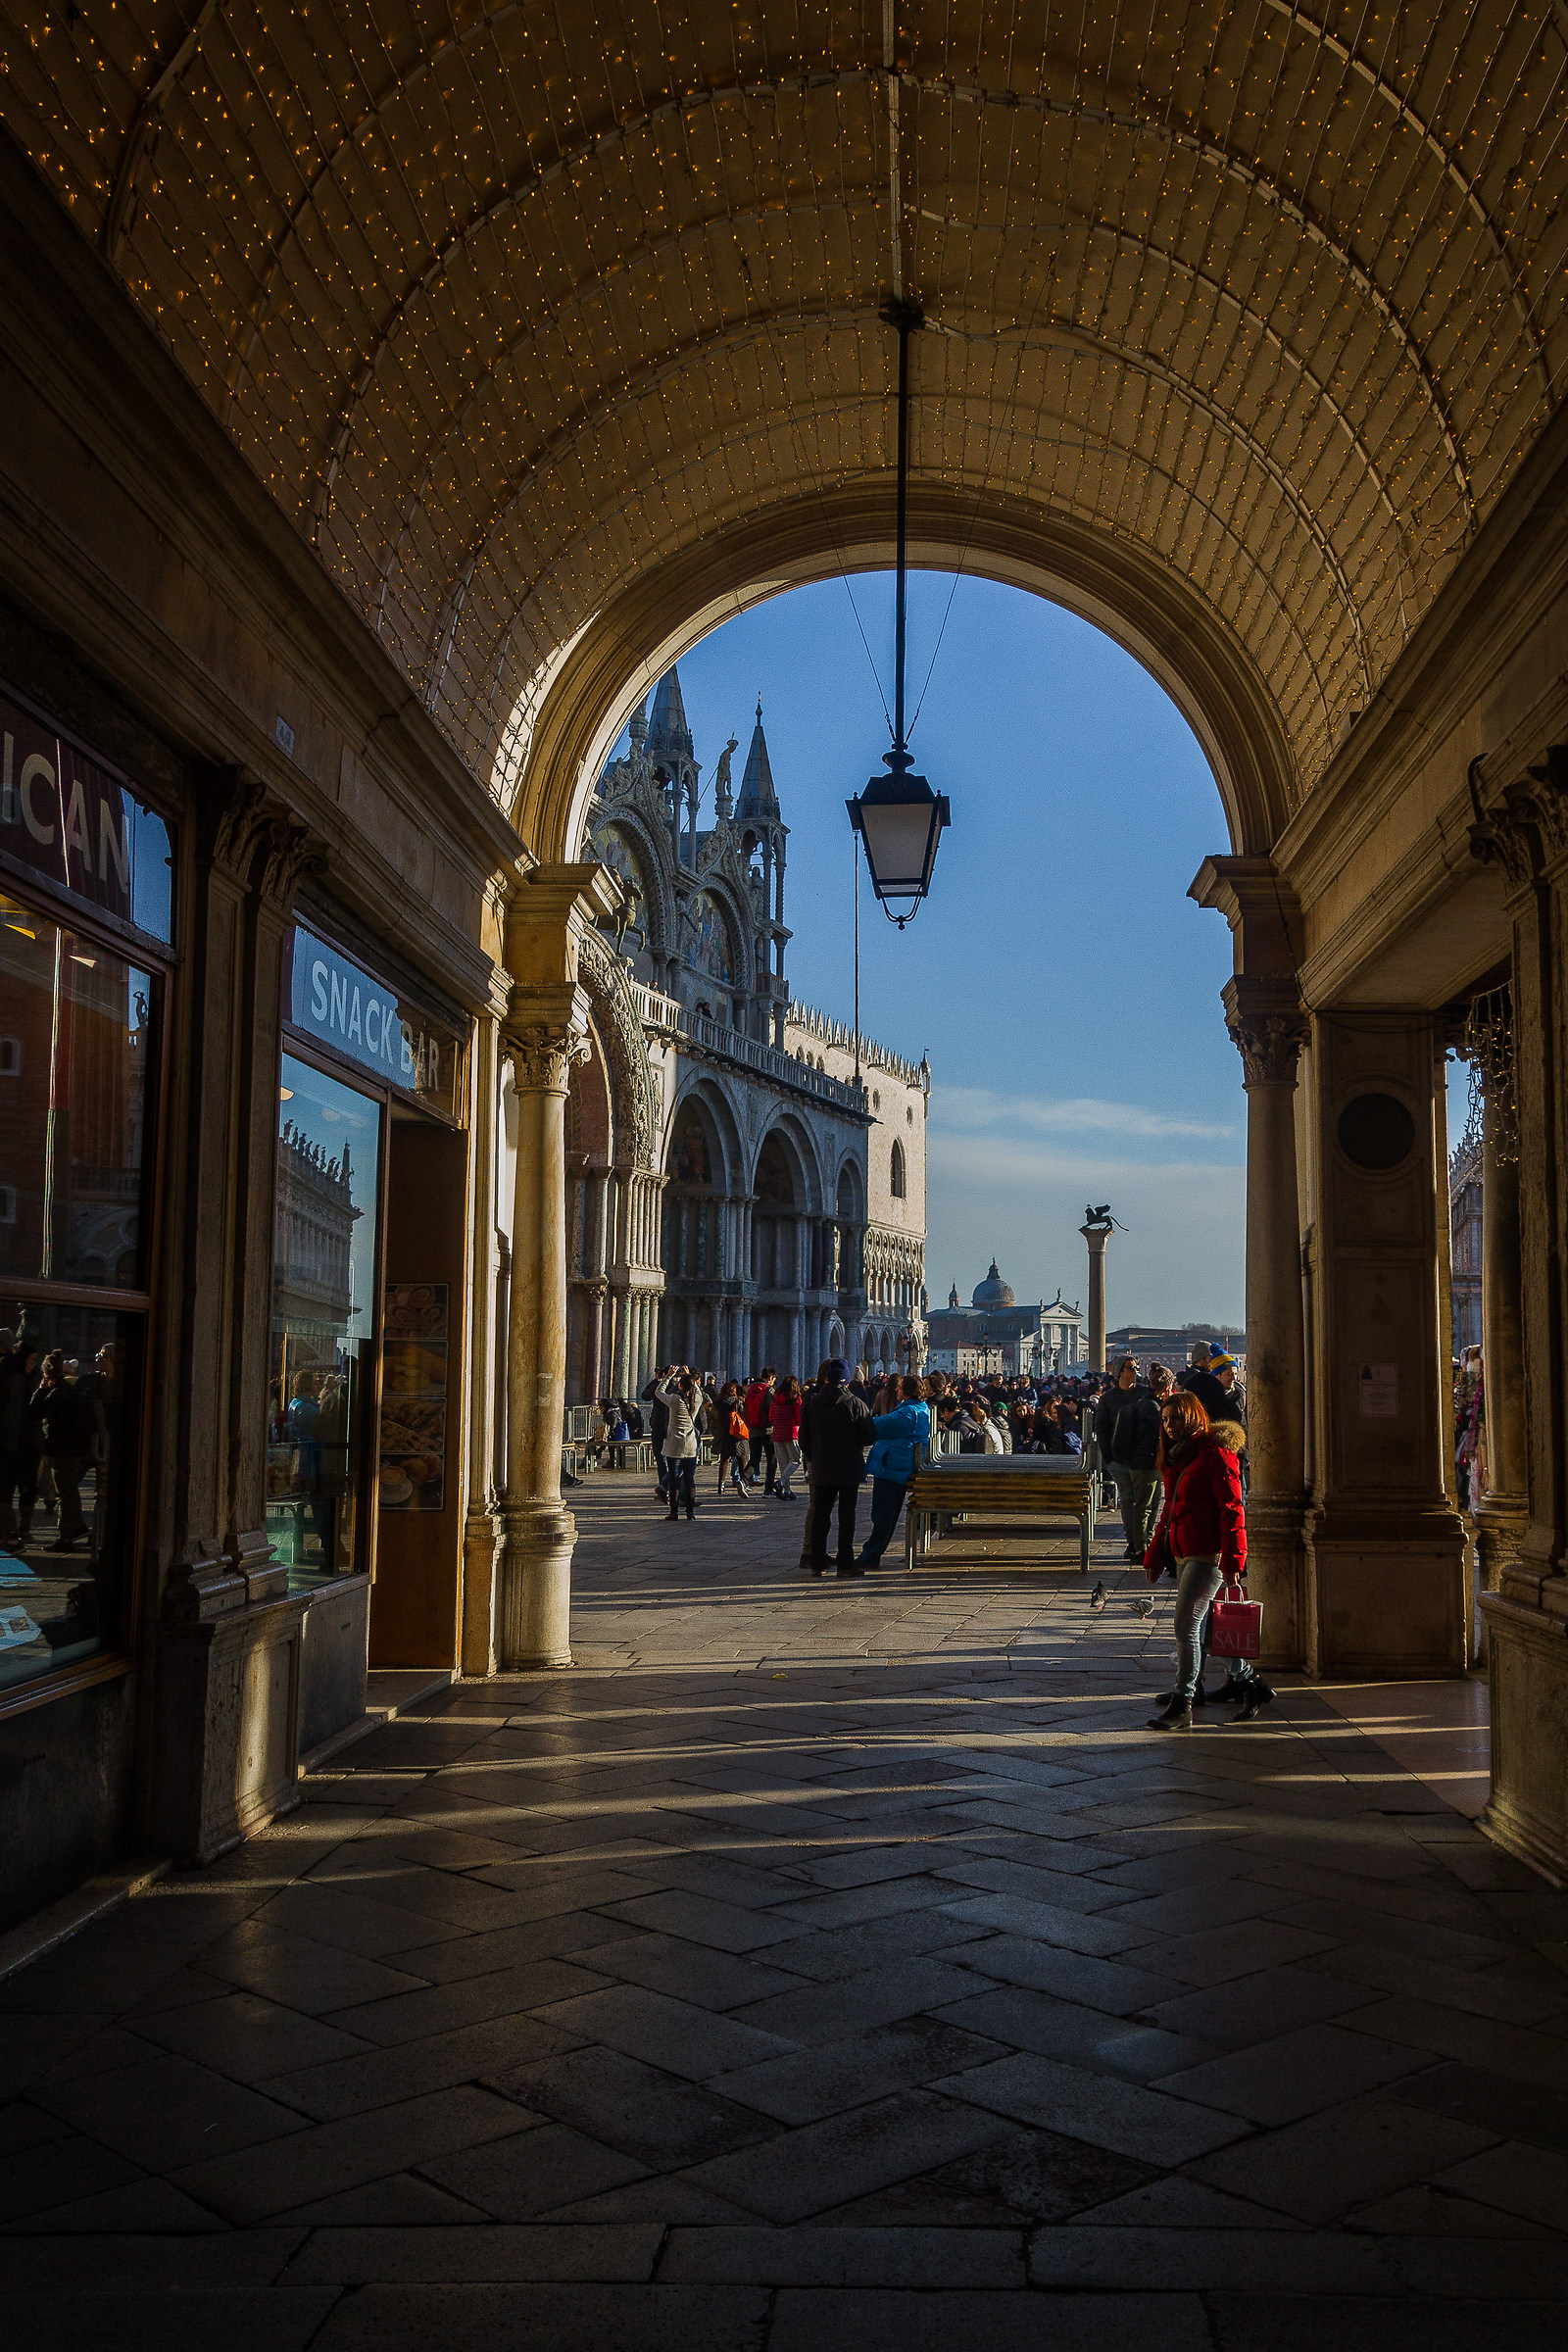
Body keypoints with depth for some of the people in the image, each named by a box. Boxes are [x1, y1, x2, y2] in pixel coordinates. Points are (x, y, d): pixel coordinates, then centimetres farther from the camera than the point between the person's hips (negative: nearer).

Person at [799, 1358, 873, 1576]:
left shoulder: (811, 1403, -1)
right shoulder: (856, 1404, -10)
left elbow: (804, 1439, 5)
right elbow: (868, 1437, -9)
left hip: (821, 1469, 3)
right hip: (849, 1470, -3)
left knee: (820, 1515, 10)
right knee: (847, 1517, 2)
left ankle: (818, 1563, 11)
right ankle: (846, 1564, 3)